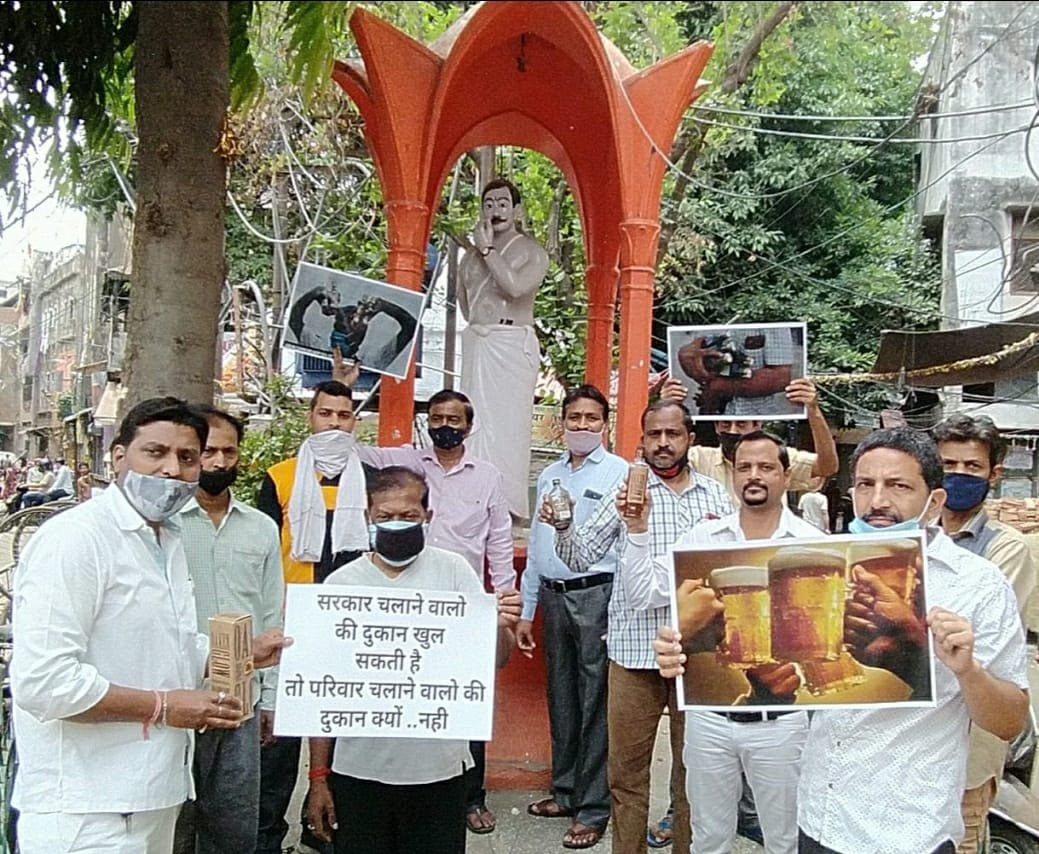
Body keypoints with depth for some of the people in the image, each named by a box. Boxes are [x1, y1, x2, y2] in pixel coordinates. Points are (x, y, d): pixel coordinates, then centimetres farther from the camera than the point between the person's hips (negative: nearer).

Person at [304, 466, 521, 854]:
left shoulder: (453, 571, -4)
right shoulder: (341, 583, -2)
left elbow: (494, 660, -5)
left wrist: (502, 628, -26)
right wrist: (319, 776, 3)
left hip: (438, 769, 0)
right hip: (358, 771, 1)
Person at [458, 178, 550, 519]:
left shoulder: (532, 252, 0)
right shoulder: (472, 253, 17)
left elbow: (515, 286, -19)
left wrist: (487, 249, -12)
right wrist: (477, 324, 15)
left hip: (512, 344, -5)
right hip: (476, 343, 5)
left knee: (506, 421, -9)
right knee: (474, 421, 2)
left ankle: (507, 501, -6)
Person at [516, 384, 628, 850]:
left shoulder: (620, 473, -5)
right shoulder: (549, 476, 14)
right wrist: (526, 612, 15)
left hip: (597, 595, -6)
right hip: (553, 596, 6)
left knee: (595, 702, 1)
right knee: (561, 698, 15)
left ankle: (593, 808, 13)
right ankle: (566, 791, 30)